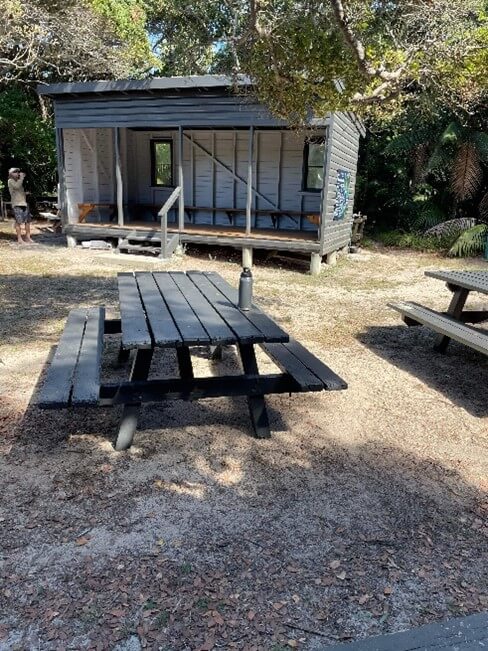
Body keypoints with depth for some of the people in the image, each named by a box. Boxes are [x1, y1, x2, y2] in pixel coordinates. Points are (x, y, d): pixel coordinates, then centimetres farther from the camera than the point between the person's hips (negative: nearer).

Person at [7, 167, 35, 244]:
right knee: (19, 222, -7)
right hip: (17, 204, -7)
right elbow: (17, 186, -18)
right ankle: (19, 239, -4)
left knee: (28, 221, 5)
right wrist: (22, 177, -12)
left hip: (24, 203, 7)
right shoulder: (10, 181, 0)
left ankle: (28, 238, 11)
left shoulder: (19, 181, 20)